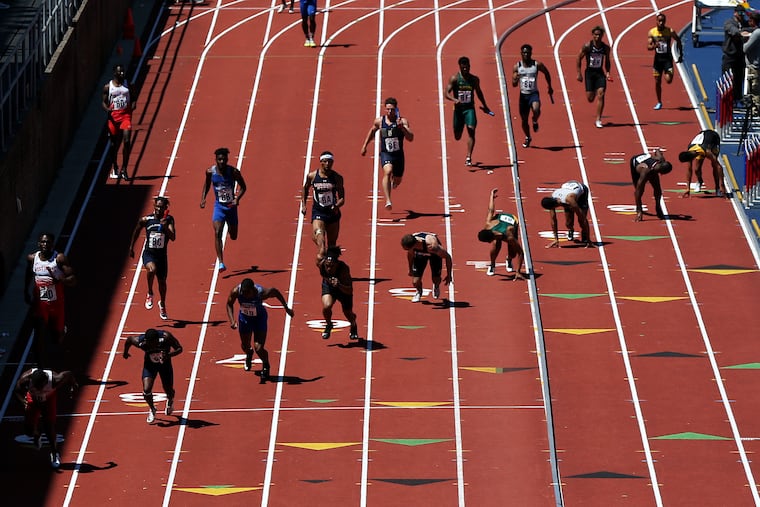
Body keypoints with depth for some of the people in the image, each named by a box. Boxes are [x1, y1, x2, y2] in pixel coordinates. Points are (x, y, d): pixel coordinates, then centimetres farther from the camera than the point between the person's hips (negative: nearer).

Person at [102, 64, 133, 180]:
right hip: (113, 116, -1)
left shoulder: (127, 84, 8)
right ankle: (114, 168, 27)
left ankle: (124, 169, -10)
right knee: (114, 144, 8)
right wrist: (107, 109, -18)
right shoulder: (108, 87, 2)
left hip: (126, 115, 1)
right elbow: (104, 102, 3)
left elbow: (132, 99, 15)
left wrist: (132, 105, -7)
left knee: (127, 141, -14)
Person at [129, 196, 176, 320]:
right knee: (152, 269, -34)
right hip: (148, 253, -2)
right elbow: (136, 231, 13)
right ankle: (150, 294, -8)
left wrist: (165, 227, -34)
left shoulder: (169, 220, -6)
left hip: (162, 255, 2)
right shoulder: (146, 220, -6)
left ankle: (162, 304, 43)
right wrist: (131, 247, 20)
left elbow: (173, 237, -17)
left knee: (162, 282, 16)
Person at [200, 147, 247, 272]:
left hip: (231, 206, 0)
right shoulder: (210, 172, -9)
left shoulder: (234, 172, -14)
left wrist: (237, 199, -18)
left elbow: (243, 187, -2)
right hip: (219, 206, 0)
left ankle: (230, 229, 55)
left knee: (233, 236, 14)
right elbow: (207, 185, 10)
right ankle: (221, 262, -18)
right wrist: (203, 198, -4)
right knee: (217, 233, -19)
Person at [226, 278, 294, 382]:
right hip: (245, 318, 3)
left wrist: (286, 308, -4)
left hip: (259, 318, -3)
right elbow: (229, 304, -10)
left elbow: (275, 292, -14)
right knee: (245, 346, 19)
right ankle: (249, 354, 58)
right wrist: (232, 321, -23)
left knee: (258, 348, -13)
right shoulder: (236, 291, -31)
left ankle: (266, 366, 19)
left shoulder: (261, 293, -36)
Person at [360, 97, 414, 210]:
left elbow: (411, 138, -19)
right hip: (385, 154, -1)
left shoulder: (403, 121, -9)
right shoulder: (379, 121, -3)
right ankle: (388, 201, -40)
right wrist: (365, 145, 23)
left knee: (397, 181, 17)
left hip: (398, 154, 1)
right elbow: (372, 131, 20)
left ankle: (391, 183, 58)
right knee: (387, 172, -31)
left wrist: (402, 127, -34)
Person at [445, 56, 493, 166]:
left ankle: (469, 157, -19)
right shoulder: (454, 79, -6)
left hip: (470, 108, 1)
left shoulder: (474, 79, 2)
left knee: (471, 130, -19)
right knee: (457, 137, 9)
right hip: (458, 108, -1)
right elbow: (447, 94, -12)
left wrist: (485, 106, 27)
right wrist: (454, 100, -33)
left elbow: (479, 92, 19)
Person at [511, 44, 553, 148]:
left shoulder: (537, 65, -4)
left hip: (534, 93, -2)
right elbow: (514, 84, 0)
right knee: (524, 120, 9)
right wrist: (516, 79, -24)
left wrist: (549, 87, 20)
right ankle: (527, 138, 35)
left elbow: (546, 73, 15)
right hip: (523, 95, 2)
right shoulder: (517, 67, -1)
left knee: (536, 109, -33)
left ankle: (535, 122, 3)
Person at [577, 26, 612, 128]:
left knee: (600, 95, -14)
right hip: (589, 73, -1)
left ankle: (598, 120, -9)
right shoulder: (587, 46, -9)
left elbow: (607, 61, 10)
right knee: (590, 98, -1)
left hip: (600, 73, 1)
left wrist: (607, 73, -4)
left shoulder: (606, 48, -2)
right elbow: (579, 59, 0)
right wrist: (579, 73, -3)